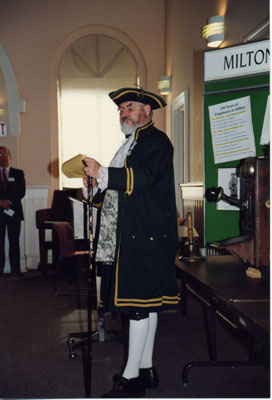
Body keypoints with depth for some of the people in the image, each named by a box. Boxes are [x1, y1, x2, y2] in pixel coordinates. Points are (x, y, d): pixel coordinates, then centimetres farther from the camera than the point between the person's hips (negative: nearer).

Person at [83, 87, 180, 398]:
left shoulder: (156, 141, -5)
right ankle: (146, 369, 22)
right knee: (146, 302, 13)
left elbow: (142, 177, -21)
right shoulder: (129, 144, 23)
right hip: (129, 235, 9)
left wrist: (103, 173, -23)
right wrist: (98, 184, 3)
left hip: (146, 235, -9)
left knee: (140, 302, -7)